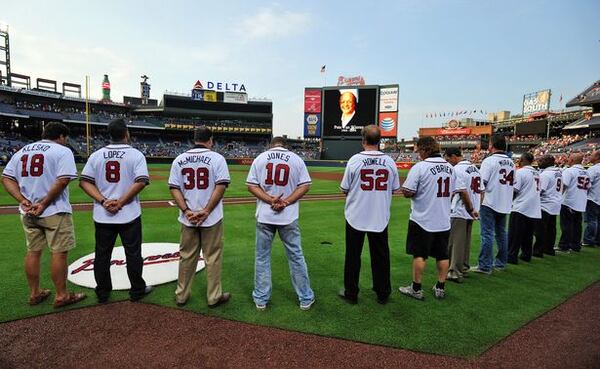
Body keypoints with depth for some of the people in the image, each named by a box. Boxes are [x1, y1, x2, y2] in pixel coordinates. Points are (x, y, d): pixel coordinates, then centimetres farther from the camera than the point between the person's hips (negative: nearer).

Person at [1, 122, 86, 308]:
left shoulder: (21, 151, 13)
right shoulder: (62, 151, -7)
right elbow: (63, 180, -20)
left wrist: (23, 200, -3)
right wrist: (44, 204, -14)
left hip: (27, 212, 7)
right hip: (55, 211, -7)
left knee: (33, 251, 16)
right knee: (59, 252, 1)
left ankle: (35, 293, 26)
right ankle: (61, 296, 10)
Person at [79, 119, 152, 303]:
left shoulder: (96, 155, 4)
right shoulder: (135, 154, -6)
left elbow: (84, 181, -2)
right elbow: (141, 181, -17)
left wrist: (103, 201, -9)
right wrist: (120, 202, -13)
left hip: (102, 216, 3)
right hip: (129, 215, -3)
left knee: (102, 254, 14)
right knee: (133, 253, 9)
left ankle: (102, 293, 26)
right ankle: (137, 290, 21)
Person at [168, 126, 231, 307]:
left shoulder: (179, 159, 5)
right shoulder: (216, 158, -5)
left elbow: (174, 188, -1)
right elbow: (221, 186, -14)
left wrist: (186, 210, -6)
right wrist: (206, 211, -13)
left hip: (187, 218, 4)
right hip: (212, 218, -3)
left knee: (187, 257, 16)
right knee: (213, 257, 8)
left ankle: (181, 295, 27)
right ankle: (214, 297, 18)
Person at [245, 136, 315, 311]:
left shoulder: (260, 158, 3)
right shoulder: (296, 159, 2)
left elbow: (251, 185, -3)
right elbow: (305, 185, -5)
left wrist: (270, 200, -10)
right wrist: (286, 202, -10)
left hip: (264, 216, 0)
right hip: (289, 217, 0)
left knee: (262, 256, 13)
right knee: (296, 256, 11)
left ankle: (261, 299, 22)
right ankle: (306, 298, 21)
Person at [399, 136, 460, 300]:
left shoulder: (420, 167, -16)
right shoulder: (450, 167, 5)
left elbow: (407, 192, -19)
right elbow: (459, 191, 9)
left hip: (422, 220, -6)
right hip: (444, 221, 6)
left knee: (419, 255, 4)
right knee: (442, 255, 14)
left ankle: (416, 289, 13)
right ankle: (440, 288, 24)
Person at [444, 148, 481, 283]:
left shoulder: (457, 169, -14)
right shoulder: (475, 168, 12)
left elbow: (463, 192, -20)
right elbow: (481, 191, 11)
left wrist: (471, 208, -10)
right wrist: (476, 209, 11)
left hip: (459, 212, -8)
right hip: (471, 212, 8)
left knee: (456, 242, -1)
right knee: (466, 241, 17)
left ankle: (455, 272, 3)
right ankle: (464, 268, 27)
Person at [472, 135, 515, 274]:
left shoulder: (489, 161, -11)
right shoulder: (511, 162, 10)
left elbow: (482, 184, -15)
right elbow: (513, 183, 15)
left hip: (490, 203, -7)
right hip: (505, 204, 7)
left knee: (487, 234, -4)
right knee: (501, 233, 15)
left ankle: (485, 266, -1)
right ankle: (500, 263, 24)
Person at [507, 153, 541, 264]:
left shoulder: (520, 172, -10)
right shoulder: (537, 173, 12)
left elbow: (514, 190, -15)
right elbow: (538, 190, 15)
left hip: (520, 208, -7)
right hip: (535, 209, 7)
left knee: (515, 234, -1)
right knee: (528, 234, 15)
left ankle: (512, 256, 0)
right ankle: (526, 255, 23)